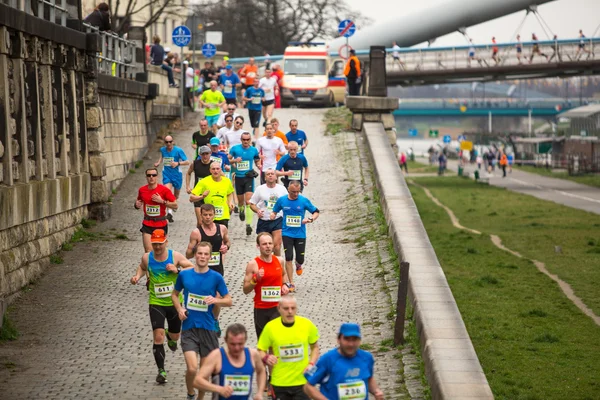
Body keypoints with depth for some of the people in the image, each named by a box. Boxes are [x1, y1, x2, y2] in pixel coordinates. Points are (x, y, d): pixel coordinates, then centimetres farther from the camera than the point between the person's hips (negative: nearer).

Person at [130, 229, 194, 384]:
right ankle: (161, 370, -2)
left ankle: (169, 336, 59)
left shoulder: (175, 256, -11)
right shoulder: (147, 258, -6)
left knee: (175, 336, 19)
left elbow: (192, 268, -7)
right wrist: (138, 276, -4)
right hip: (156, 303, -1)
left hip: (174, 302, 1)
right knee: (158, 337, -14)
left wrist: (177, 270, -22)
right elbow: (142, 267, 17)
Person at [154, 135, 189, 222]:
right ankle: (169, 213, -26)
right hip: (166, 174, 1)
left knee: (176, 195, 17)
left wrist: (178, 163, -29)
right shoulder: (163, 149, 0)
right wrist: (158, 163, 5)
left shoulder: (178, 150, -13)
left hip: (177, 174, -1)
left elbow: (187, 162, -13)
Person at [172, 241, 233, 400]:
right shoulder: (184, 274, 1)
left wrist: (216, 300, -17)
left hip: (208, 328, 0)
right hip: (189, 328, 0)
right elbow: (174, 294, 17)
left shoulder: (216, 277, -3)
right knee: (192, 368, -13)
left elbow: (229, 301, 3)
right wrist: (179, 309, -2)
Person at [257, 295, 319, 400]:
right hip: (279, 382, 0)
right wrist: (266, 358, -21)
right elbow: (261, 351, 1)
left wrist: (311, 363, -5)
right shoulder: (270, 327, -9)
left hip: (303, 381, 0)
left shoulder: (307, 324, -5)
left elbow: (315, 347, 10)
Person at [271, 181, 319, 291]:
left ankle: (298, 265, 45)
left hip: (300, 234, 0)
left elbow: (316, 212, 3)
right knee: (288, 259, -8)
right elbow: (274, 211, 13)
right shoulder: (281, 200, -2)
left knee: (300, 259, 5)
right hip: (287, 234, 0)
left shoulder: (304, 200, -5)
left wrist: (310, 219, -17)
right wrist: (272, 215, -10)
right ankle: (291, 284, 0)